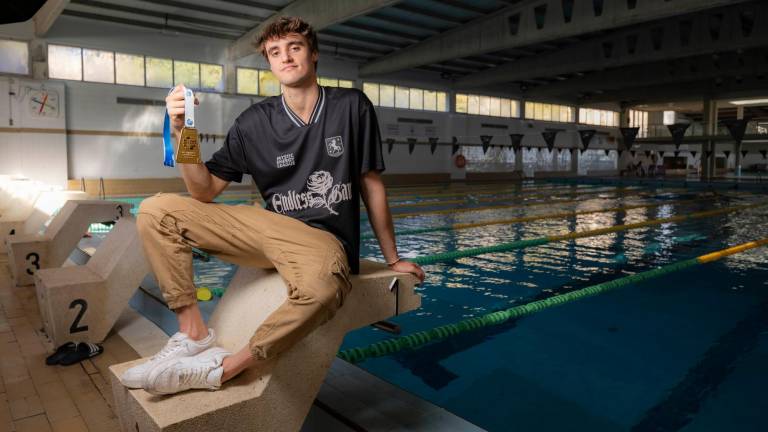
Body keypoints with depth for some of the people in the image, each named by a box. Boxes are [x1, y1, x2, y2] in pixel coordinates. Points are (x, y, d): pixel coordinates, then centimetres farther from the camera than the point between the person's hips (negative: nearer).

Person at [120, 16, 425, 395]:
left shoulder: (351, 107, 0)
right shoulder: (255, 122, 4)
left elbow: (372, 185, 4)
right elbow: (204, 193, 3)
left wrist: (392, 259, 7)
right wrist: (181, 132, -12)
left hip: (324, 239, -3)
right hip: (271, 227, 4)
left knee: (319, 288, -40)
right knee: (156, 211, -7)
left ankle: (222, 368, -17)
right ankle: (193, 333, -9)